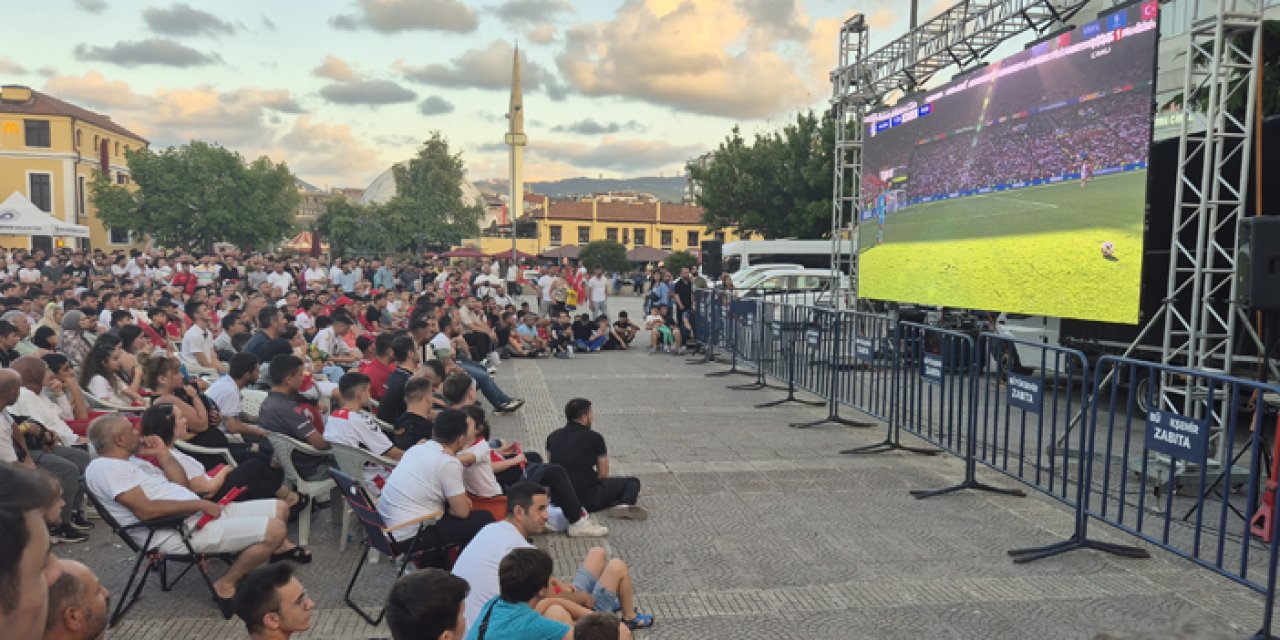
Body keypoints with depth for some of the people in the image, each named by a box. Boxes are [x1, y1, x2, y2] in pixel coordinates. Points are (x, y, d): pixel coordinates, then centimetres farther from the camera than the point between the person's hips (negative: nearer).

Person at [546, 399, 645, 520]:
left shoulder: (553, 437, 7)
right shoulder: (594, 438, -7)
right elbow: (603, 473, -1)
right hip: (589, 499, -7)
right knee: (632, 482, 6)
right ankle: (625, 503, -21)